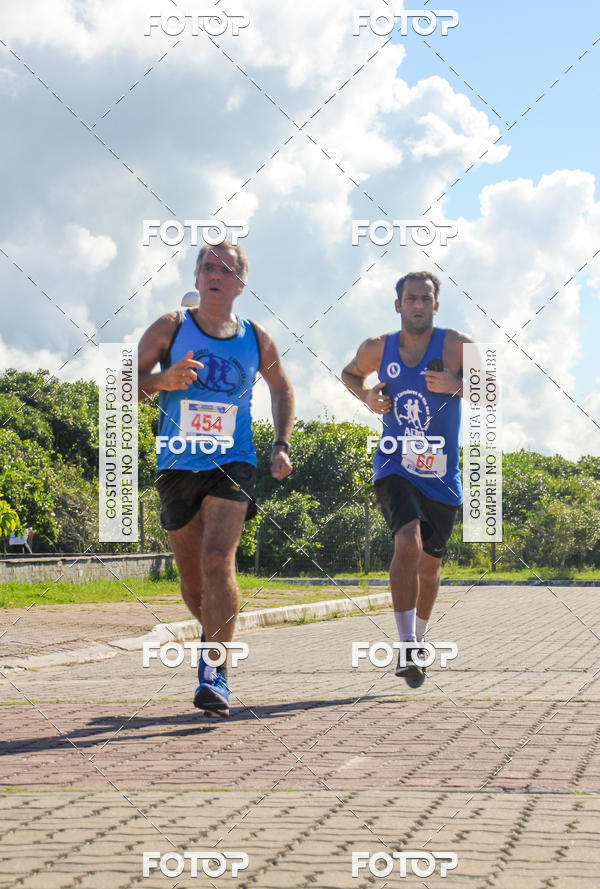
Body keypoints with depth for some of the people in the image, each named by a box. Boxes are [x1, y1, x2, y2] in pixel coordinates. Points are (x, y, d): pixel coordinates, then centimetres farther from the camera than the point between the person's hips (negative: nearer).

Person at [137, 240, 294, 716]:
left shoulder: (257, 339, 6)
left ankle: (215, 674, -17)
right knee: (192, 579, 7)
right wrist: (163, 380, -20)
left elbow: (282, 388, 23)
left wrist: (282, 446, 11)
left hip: (233, 464, -1)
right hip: (178, 464, 1)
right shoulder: (171, 328, 1)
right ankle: (213, 632, 39)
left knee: (218, 561, -21)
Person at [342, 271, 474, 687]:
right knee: (407, 543, -25)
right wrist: (367, 395, 0)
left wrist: (456, 385, -27)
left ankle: (418, 640, 38)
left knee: (430, 562, 14)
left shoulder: (456, 345, -6)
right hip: (396, 466, -1)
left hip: (442, 474, 1)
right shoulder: (378, 349, 1)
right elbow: (350, 373, 22)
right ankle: (406, 647, -25)